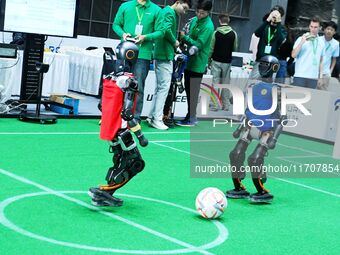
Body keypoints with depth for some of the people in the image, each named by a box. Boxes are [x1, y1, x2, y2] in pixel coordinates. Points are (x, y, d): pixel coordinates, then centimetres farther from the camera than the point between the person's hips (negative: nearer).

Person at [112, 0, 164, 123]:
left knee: (138, 87, -2)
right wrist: (122, 34, -8)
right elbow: (116, 24, 12)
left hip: (143, 54, -2)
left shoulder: (156, 10, 2)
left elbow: (160, 31, 1)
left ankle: (135, 118, 4)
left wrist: (146, 37, -15)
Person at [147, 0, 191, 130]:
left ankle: (152, 117, 16)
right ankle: (157, 119, -8)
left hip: (160, 55, 10)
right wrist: (174, 42, -11)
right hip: (165, 55, -10)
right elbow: (166, 29, -26)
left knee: (159, 87, 13)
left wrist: (174, 42, 6)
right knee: (164, 87, -9)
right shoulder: (170, 12, -10)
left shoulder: (166, 11, 20)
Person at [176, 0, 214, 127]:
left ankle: (191, 118, 5)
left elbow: (199, 44, -21)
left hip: (198, 63, -8)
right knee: (188, 89, 14)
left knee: (193, 92, -3)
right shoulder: (194, 20, 8)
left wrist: (184, 37, -18)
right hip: (189, 60, 8)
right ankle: (191, 115, 25)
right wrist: (185, 42, 3)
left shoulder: (208, 27, -17)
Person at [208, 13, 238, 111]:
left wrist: (209, 60, 6)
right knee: (226, 83, 8)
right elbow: (235, 48, 5)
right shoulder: (233, 34, -3)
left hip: (216, 61, -1)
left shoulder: (216, 33, -8)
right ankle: (225, 105, 10)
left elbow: (211, 49, -5)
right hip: (227, 62, 2)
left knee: (215, 82, 2)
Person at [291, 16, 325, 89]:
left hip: (314, 78, 3)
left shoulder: (321, 42, 12)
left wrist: (321, 76, 11)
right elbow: (293, 55, -8)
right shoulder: (301, 39, 0)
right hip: (300, 76, -3)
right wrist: (302, 42, -16)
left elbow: (321, 61, 17)